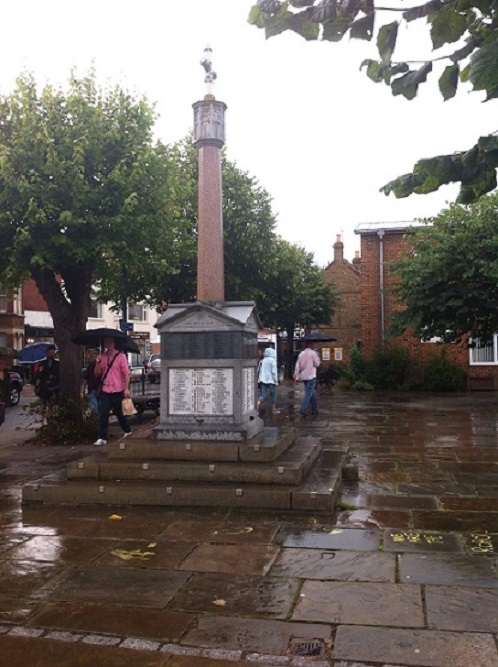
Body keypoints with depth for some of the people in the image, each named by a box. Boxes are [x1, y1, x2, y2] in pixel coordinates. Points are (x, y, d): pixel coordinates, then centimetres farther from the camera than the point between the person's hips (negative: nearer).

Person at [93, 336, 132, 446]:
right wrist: (97, 363, -8)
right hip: (105, 391, 3)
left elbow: (126, 373, -7)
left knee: (119, 412, 10)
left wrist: (126, 388, -13)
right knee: (103, 414, -4)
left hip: (118, 390, -3)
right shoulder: (101, 357, 9)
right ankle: (102, 438, -2)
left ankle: (127, 431, 31)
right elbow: (97, 375, 9)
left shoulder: (121, 356, -3)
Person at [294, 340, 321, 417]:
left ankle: (315, 409, 23)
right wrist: (318, 358, 11)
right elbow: (317, 364, -8)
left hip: (304, 377, 7)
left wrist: (297, 377, 10)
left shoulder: (301, 354, 8)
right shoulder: (313, 353, -9)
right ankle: (302, 410, -17)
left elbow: (297, 366, 7)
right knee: (309, 393, -6)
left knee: (311, 393, 17)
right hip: (311, 376, -7)